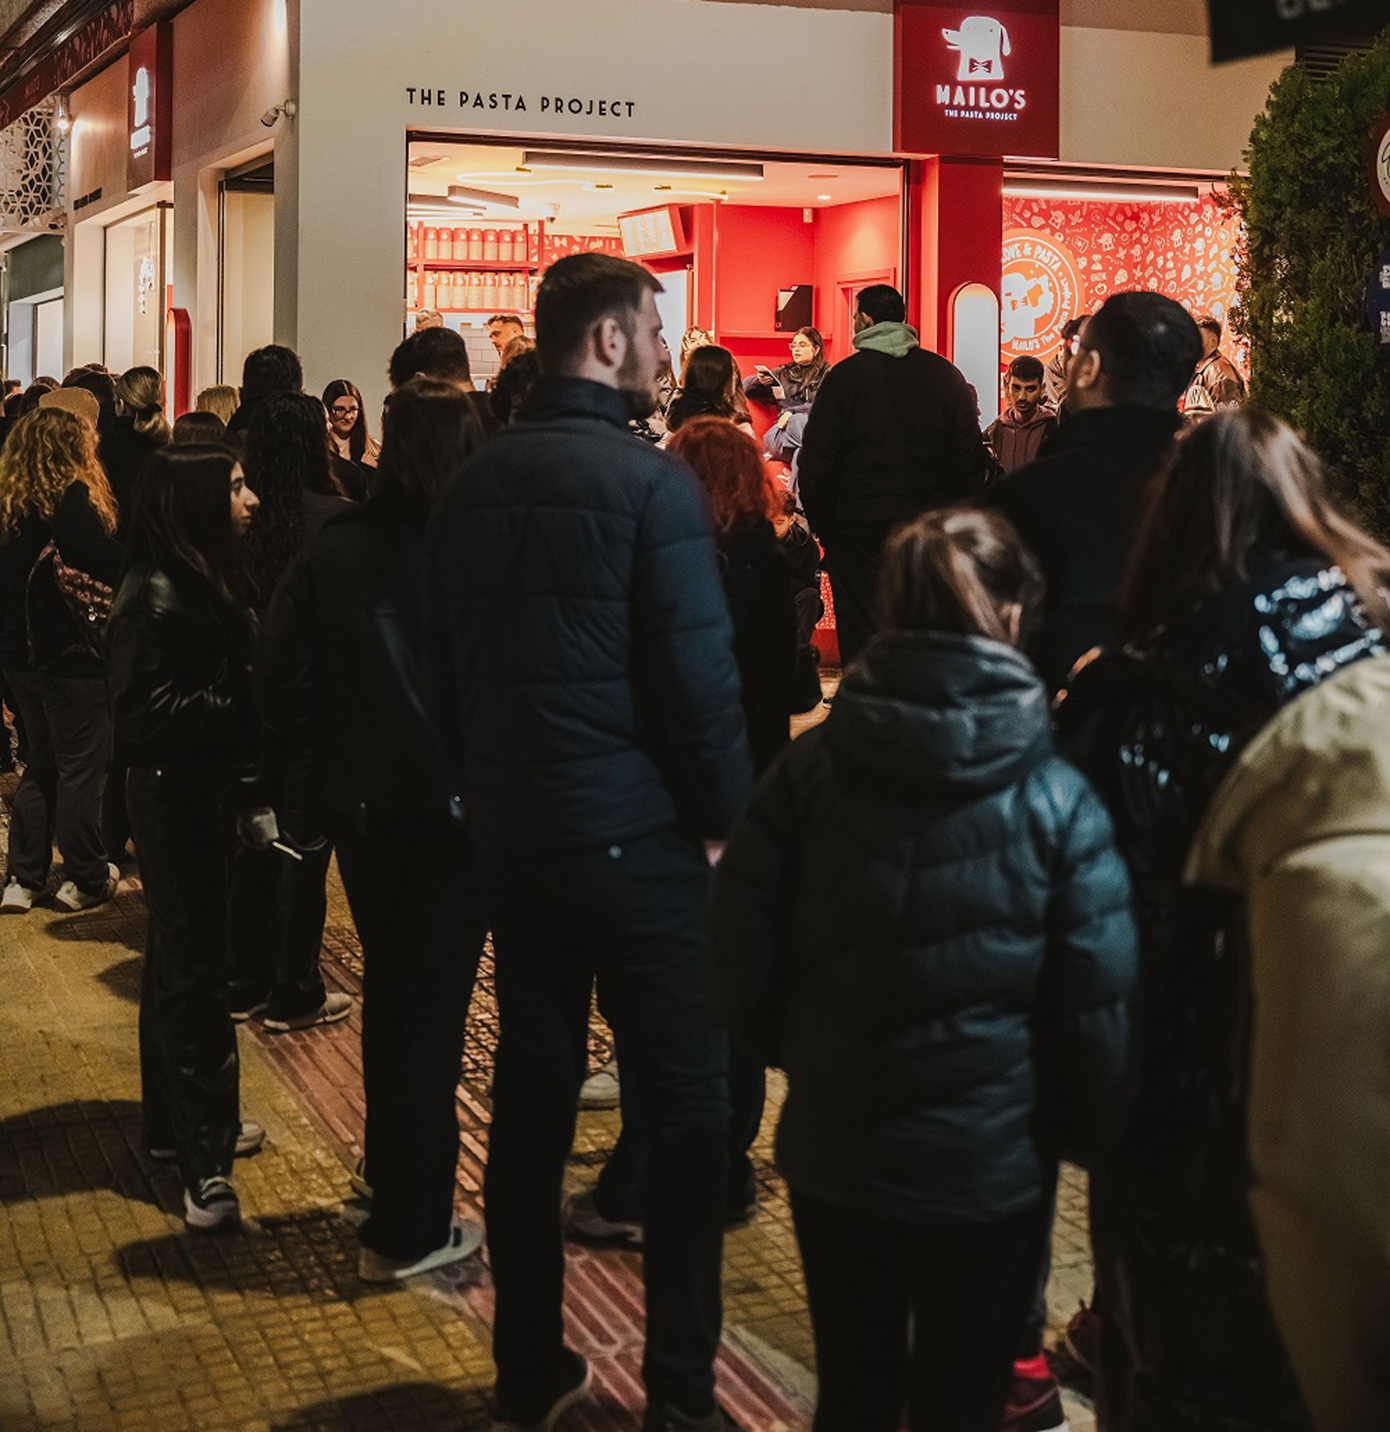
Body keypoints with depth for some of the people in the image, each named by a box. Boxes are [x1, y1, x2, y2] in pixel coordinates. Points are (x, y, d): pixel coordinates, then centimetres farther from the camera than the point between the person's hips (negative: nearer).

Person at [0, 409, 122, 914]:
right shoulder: (71, 498, -15)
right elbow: (111, 564, -23)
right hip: (71, 653, -7)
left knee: (42, 764, 17)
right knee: (82, 766, 4)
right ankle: (85, 879, 13)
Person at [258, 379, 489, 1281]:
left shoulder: (335, 549, -4)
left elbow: (284, 677, -4)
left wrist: (324, 775, 7)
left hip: (363, 807, 4)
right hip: (462, 808, -4)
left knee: (389, 987, 21)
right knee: (435, 1004, 4)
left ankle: (390, 1163, 38)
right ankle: (410, 1229, 10)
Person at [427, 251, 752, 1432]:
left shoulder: (474, 483, 6)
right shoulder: (650, 481, -14)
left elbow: (451, 659, 11)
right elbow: (701, 672, -16)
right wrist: (731, 813, -4)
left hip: (511, 829, 7)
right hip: (635, 831, -7)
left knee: (531, 1091, 13)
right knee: (689, 1101, 4)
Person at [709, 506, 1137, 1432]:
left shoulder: (810, 770, -8)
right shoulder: (1056, 799, -14)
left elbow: (743, 954, -5)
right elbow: (1097, 1007, -13)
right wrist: (1089, 1134, 5)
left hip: (834, 1149, 2)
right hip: (992, 1163, -2)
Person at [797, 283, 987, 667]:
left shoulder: (844, 376, -6)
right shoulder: (945, 374, 4)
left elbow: (816, 464, -6)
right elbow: (972, 461, 5)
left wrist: (822, 526, 2)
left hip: (860, 528, -3)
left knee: (861, 636, 2)